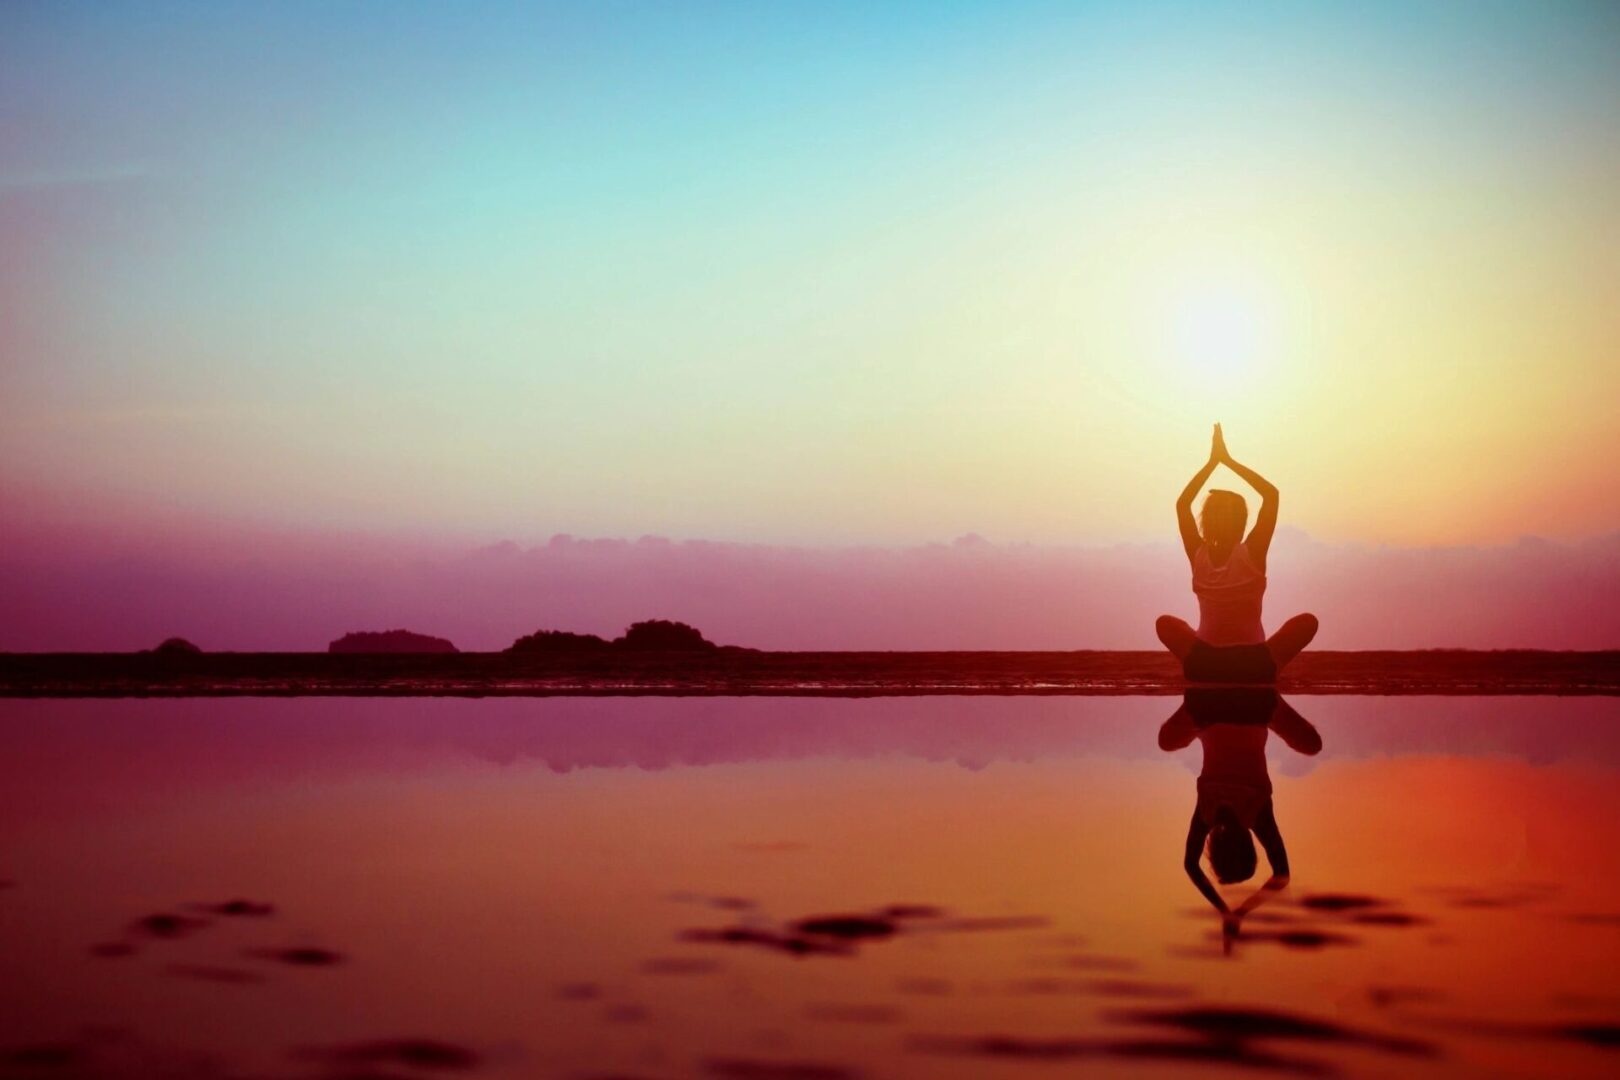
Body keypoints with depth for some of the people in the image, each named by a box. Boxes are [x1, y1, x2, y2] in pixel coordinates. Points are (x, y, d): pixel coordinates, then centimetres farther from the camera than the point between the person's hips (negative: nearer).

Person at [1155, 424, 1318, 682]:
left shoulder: (1199, 555, -3)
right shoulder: (1252, 553, -8)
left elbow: (1182, 503, 10)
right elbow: (1271, 494, -2)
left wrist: (1213, 461, 9)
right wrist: (1227, 460, 1)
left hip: (1204, 665, 2)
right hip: (1253, 666, -2)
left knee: (1165, 623, 25)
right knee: (1307, 622, 9)